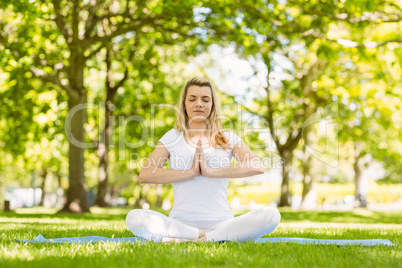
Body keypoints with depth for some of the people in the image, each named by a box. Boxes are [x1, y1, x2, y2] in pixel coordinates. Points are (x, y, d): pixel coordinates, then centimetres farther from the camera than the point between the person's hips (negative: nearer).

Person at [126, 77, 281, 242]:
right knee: (134, 218, -28)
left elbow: (257, 167, -7)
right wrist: (191, 172, -10)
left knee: (271, 215, -26)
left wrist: (211, 171, -10)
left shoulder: (228, 138, 13)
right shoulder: (172, 138, 12)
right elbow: (144, 175, -4)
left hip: (220, 222, 1)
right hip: (181, 222, 0)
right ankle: (211, 237, -23)